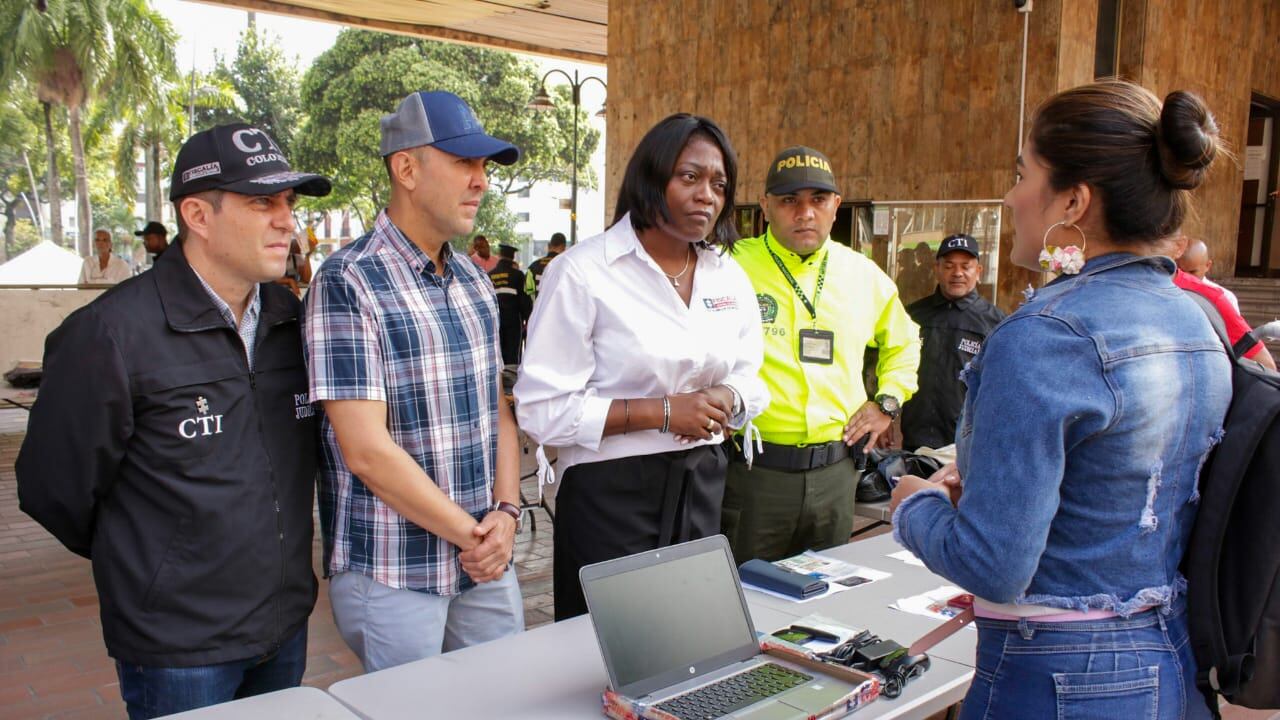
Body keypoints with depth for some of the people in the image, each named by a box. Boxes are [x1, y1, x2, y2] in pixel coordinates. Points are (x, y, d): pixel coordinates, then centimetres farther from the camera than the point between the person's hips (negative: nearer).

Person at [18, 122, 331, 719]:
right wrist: (141, 564, 5)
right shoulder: (111, 333, -18)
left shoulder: (291, 319, 1)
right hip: (178, 650, -6)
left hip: (287, 628, 6)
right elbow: (54, 489, -8)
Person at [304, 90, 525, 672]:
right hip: (392, 576, -6)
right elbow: (367, 449, -20)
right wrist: (471, 534, -13)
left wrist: (505, 512, -5)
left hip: (486, 564, 7)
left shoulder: (474, 282, 9)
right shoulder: (348, 283, -15)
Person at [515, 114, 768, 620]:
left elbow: (748, 378, 16)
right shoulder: (582, 271, -12)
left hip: (701, 484, 6)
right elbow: (543, 410, -16)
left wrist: (726, 398, -8)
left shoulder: (728, 275, 7)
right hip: (611, 489, -5)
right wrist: (661, 413, -20)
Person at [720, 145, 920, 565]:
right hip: (752, 469, -4)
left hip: (836, 471, 5)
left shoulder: (863, 275, 9)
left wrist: (888, 401, 14)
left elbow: (903, 341, 26)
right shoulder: (732, 266, -8)